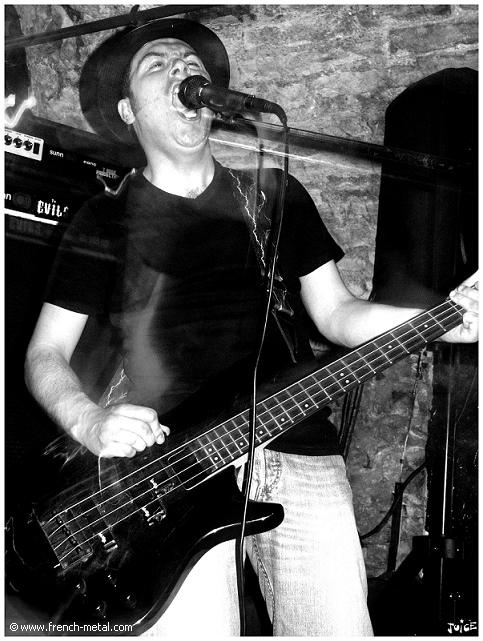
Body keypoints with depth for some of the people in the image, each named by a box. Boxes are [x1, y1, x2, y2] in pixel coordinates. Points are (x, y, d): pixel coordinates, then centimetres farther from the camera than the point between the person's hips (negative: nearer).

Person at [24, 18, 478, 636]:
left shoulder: (276, 194, 16)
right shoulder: (105, 219, 8)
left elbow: (336, 312, 14)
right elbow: (44, 353, 8)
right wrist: (90, 423, -12)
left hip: (298, 448, 3)